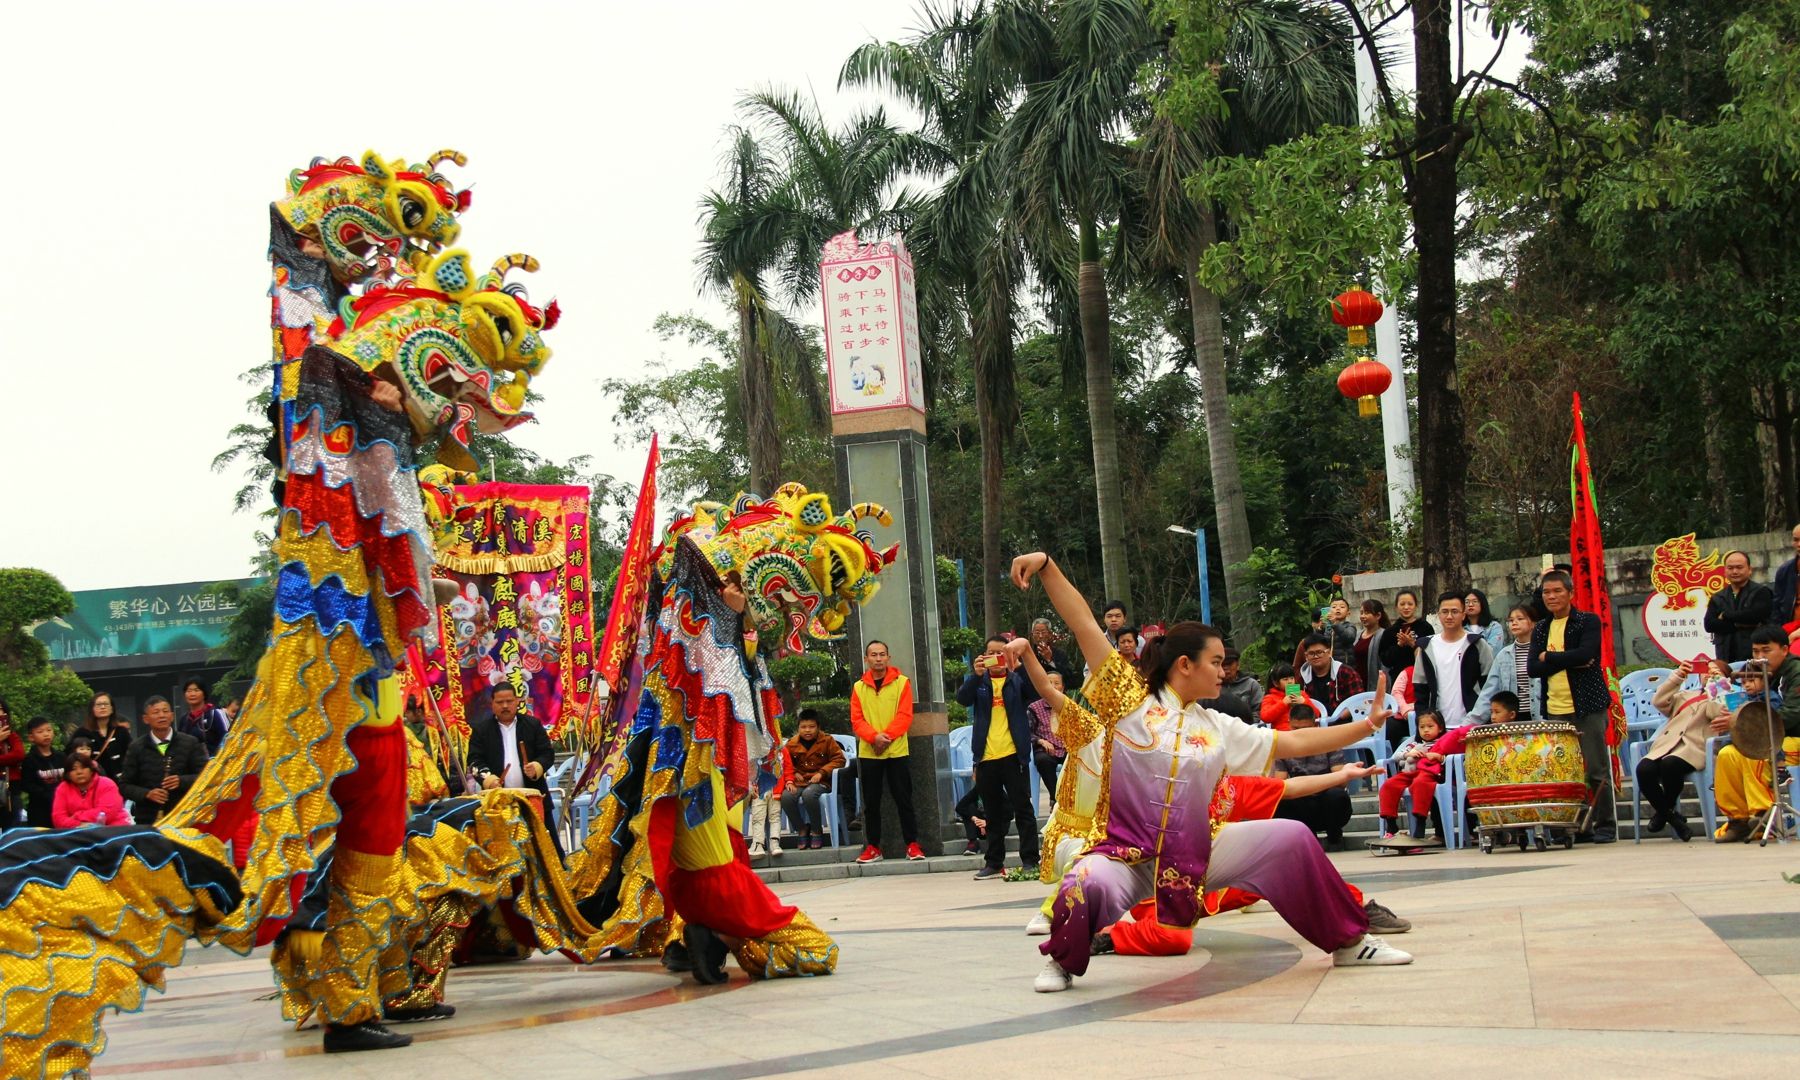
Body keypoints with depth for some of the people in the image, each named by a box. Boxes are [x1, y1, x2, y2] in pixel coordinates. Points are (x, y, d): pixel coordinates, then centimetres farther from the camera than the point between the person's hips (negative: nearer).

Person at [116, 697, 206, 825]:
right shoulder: (136, 748, 8)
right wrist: (147, 794, -11)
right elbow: (124, 785, 7)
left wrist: (182, 781, -15)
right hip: (147, 820, 0)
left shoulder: (190, 743, 6)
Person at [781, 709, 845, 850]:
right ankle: (802, 829, -6)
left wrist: (822, 772, -12)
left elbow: (838, 759, -2)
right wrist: (793, 774, -5)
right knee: (786, 797, -29)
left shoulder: (827, 741, 0)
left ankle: (817, 831, -15)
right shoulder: (791, 744, 6)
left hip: (820, 782, -3)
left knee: (809, 794, -38)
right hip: (799, 782, 3)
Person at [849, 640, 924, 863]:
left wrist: (887, 736, -16)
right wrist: (874, 737, -15)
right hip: (868, 753, 2)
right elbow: (856, 720, 2)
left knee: (903, 799, 0)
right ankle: (873, 847, 12)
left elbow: (905, 716, -5)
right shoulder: (859, 687, 8)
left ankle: (912, 845, 5)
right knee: (871, 802, 6)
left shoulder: (902, 682, 2)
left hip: (897, 751, -2)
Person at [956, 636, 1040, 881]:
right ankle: (994, 863, 17)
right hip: (986, 757, 3)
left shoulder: (1017, 679, 5)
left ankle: (1030, 861, 0)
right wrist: (977, 674, -26)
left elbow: (1035, 688, -14)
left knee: (1022, 808, -2)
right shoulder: (978, 681, 10)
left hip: (1012, 755, -3)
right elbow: (962, 697, -8)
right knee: (994, 813, 11)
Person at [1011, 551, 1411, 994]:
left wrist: (1366, 726, 12)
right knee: (1086, 888, -38)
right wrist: (1046, 566, -17)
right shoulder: (1129, 698, -1)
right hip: (1126, 853, -4)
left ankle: (1349, 941, 13)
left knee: (1291, 838, -9)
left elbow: (1294, 742, 16)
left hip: (1197, 852, 5)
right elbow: (1083, 622, -7)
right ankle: (1062, 960, -2)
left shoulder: (1219, 729, 13)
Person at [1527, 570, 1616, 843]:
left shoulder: (1588, 622, 2)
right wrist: (1569, 662, -10)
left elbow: (1585, 653, -16)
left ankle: (1605, 825, 6)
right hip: (1554, 711, 4)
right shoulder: (1540, 630, 15)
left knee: (1596, 769, -2)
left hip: (1588, 707, -4)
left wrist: (1549, 658, -5)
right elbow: (1532, 669, 1)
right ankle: (1578, 827, 8)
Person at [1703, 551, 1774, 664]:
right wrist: (1739, 624, -10)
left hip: (1755, 658, -4)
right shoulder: (1717, 598, 16)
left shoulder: (1761, 592, 3)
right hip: (1726, 659, 4)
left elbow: (1756, 615, -15)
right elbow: (1709, 624, 2)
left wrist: (1726, 615, -2)